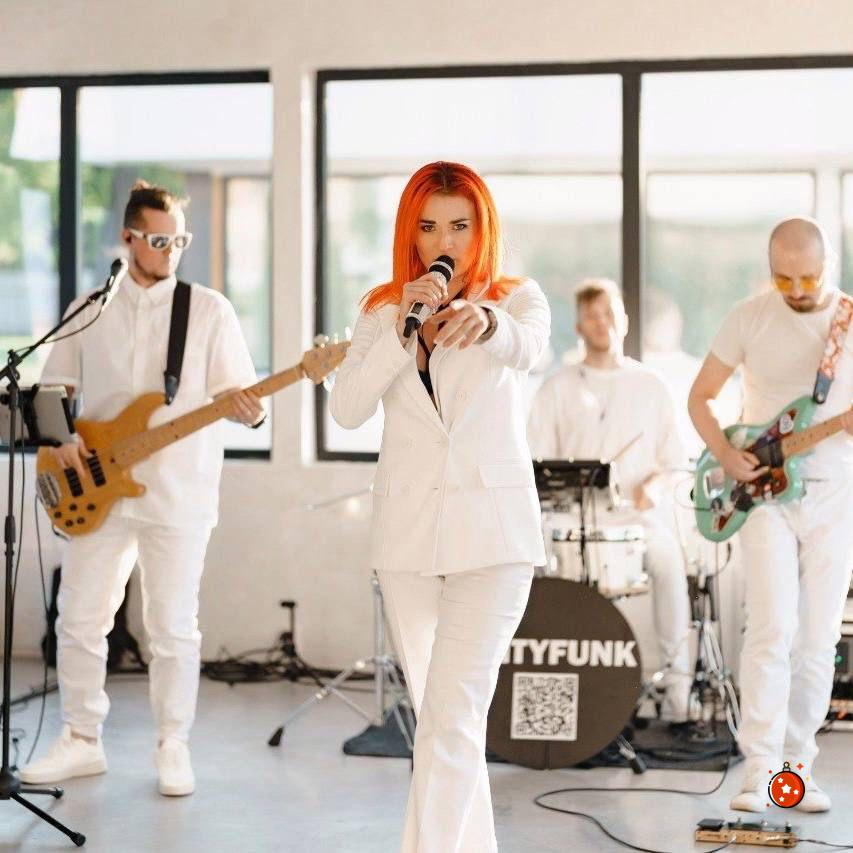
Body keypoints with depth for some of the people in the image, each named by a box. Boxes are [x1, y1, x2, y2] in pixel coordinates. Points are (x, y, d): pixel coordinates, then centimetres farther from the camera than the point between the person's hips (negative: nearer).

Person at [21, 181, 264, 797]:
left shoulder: (209, 310, 1)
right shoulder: (89, 311, 10)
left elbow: (239, 394, -3)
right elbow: (57, 389, 15)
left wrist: (248, 409, -26)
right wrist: (62, 437, -4)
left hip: (178, 494, -3)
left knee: (174, 626, -1)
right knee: (79, 619, 5)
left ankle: (174, 747, 14)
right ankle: (82, 741, 19)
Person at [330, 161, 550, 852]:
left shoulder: (518, 300, 0)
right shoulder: (384, 310, 8)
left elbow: (526, 347, -26)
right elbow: (347, 408, -7)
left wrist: (485, 320, -48)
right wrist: (403, 328, -20)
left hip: (492, 530, -4)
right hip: (408, 529, 4)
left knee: (451, 715, -15)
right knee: (440, 714, 14)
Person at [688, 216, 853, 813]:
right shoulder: (749, 318, -1)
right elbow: (701, 396, 7)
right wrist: (725, 455, -9)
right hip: (765, 492, -1)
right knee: (772, 630, -13)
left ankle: (796, 768, 13)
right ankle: (760, 770, -11)